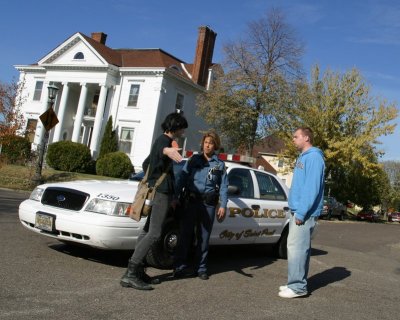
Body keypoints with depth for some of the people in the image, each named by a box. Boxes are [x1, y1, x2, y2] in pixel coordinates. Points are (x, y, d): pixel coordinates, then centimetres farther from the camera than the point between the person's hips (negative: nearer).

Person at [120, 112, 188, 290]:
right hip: (161, 191, -11)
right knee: (154, 233, -14)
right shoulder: (164, 140, -10)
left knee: (148, 230, 11)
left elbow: (146, 164, 33)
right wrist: (167, 150, -60)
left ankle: (137, 270, 14)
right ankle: (130, 275, -16)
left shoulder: (161, 140, 22)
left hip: (156, 190, 11)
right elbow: (161, 150, -37)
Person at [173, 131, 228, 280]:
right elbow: (182, 178, 1)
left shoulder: (220, 164, 10)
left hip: (208, 204, 1)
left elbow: (224, 186, 7)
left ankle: (201, 268, 17)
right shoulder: (194, 159, 7)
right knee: (185, 234, -3)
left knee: (204, 236, 7)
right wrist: (175, 196, -9)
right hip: (191, 201, -1)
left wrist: (223, 205, -3)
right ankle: (180, 266, 2)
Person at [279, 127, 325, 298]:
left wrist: (301, 212, -22)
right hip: (298, 211, 10)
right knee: (297, 246, 13)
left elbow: (312, 187, -21)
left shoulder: (314, 157, -13)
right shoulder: (303, 157, 18)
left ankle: (298, 287, -2)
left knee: (296, 247, -8)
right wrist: (296, 210, 17)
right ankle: (296, 283, 21)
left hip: (305, 213, -10)